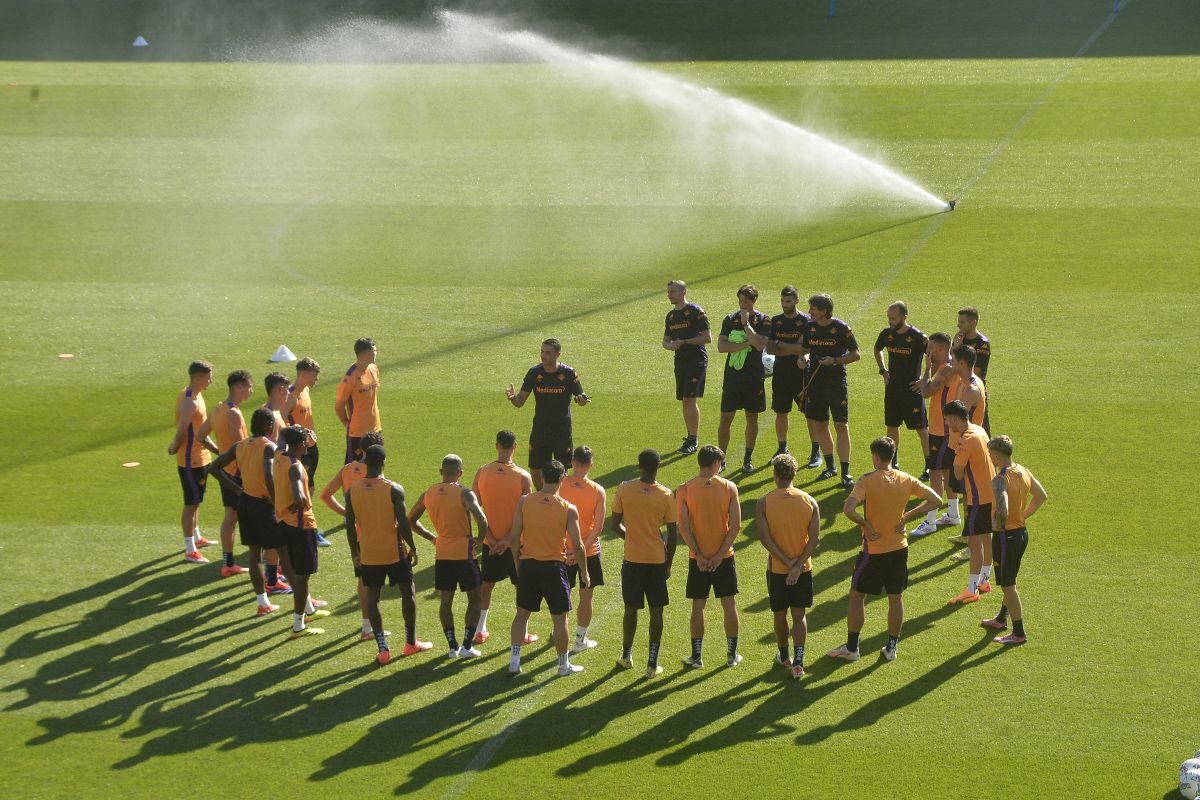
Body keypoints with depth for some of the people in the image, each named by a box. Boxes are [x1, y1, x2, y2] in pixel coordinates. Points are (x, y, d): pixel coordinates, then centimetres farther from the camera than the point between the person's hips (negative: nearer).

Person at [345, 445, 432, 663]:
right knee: (407, 592, 14)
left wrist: (355, 553, 12)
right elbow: (403, 523, -13)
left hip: (369, 554, 2)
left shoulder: (352, 492, -4)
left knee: (372, 597, 9)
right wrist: (412, 548, 0)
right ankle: (411, 642, 22)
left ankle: (382, 648, 3)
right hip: (394, 551, -2)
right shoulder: (394, 489, -13)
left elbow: (350, 526, 0)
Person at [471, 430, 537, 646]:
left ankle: (480, 630, 25)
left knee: (486, 584, 18)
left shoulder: (482, 472, -7)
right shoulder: (523, 477, -16)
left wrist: (489, 537, -7)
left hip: (490, 542, 3)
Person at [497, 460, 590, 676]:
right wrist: (584, 572, 6)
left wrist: (505, 543, 19)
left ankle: (514, 660, 16)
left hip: (528, 565, 2)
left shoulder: (524, 502, -6)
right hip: (554, 567, -2)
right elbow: (577, 545, -8)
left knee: (522, 613, 17)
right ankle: (564, 665, 18)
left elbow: (514, 537, -4)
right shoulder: (569, 509, -11)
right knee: (560, 618, 10)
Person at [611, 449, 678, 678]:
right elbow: (673, 533, -5)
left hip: (632, 559, 1)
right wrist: (668, 563, 7)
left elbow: (615, 524, -1)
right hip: (657, 560, -1)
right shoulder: (665, 495, -9)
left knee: (631, 608, 15)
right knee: (656, 611, 6)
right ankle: (652, 664, 7)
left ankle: (626, 656, 27)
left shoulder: (624, 490, -8)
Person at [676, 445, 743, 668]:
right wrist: (720, 554, -9)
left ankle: (697, 656, 13)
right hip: (724, 556, 0)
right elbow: (736, 525, -10)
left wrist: (699, 555, -9)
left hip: (698, 558, 0)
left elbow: (684, 527, -12)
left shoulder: (684, 490, -7)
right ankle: (732, 655, 18)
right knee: (729, 605, 11)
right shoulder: (729, 487, -6)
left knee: (698, 606, 9)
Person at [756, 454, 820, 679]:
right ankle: (798, 661, -9)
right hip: (803, 568, 1)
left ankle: (784, 656, 34)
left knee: (780, 615, 17)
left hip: (777, 568, -1)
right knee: (799, 615, 7)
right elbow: (815, 538, -10)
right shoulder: (809, 501, -4)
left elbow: (765, 538, -15)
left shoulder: (764, 503, -9)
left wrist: (787, 562, -13)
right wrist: (797, 565, -12)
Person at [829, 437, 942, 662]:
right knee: (896, 598, 14)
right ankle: (891, 647, 20)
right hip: (899, 548, 4)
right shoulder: (906, 480, -2)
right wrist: (907, 516, 2)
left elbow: (848, 509, -30)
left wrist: (865, 524, -13)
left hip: (874, 549, -4)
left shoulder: (867, 481, -17)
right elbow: (935, 500, 3)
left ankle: (851, 647, 13)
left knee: (857, 596, 9)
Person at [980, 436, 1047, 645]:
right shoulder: (1023, 472, 2)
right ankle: (1001, 619, 43)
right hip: (1022, 532, 9)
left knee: (1008, 585, 3)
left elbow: (1002, 511, -37)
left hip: (1006, 536, -9)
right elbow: (1041, 496, 16)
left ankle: (1019, 633, 8)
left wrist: (997, 525, -17)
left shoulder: (1000, 480, -24)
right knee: (1010, 581, 25)